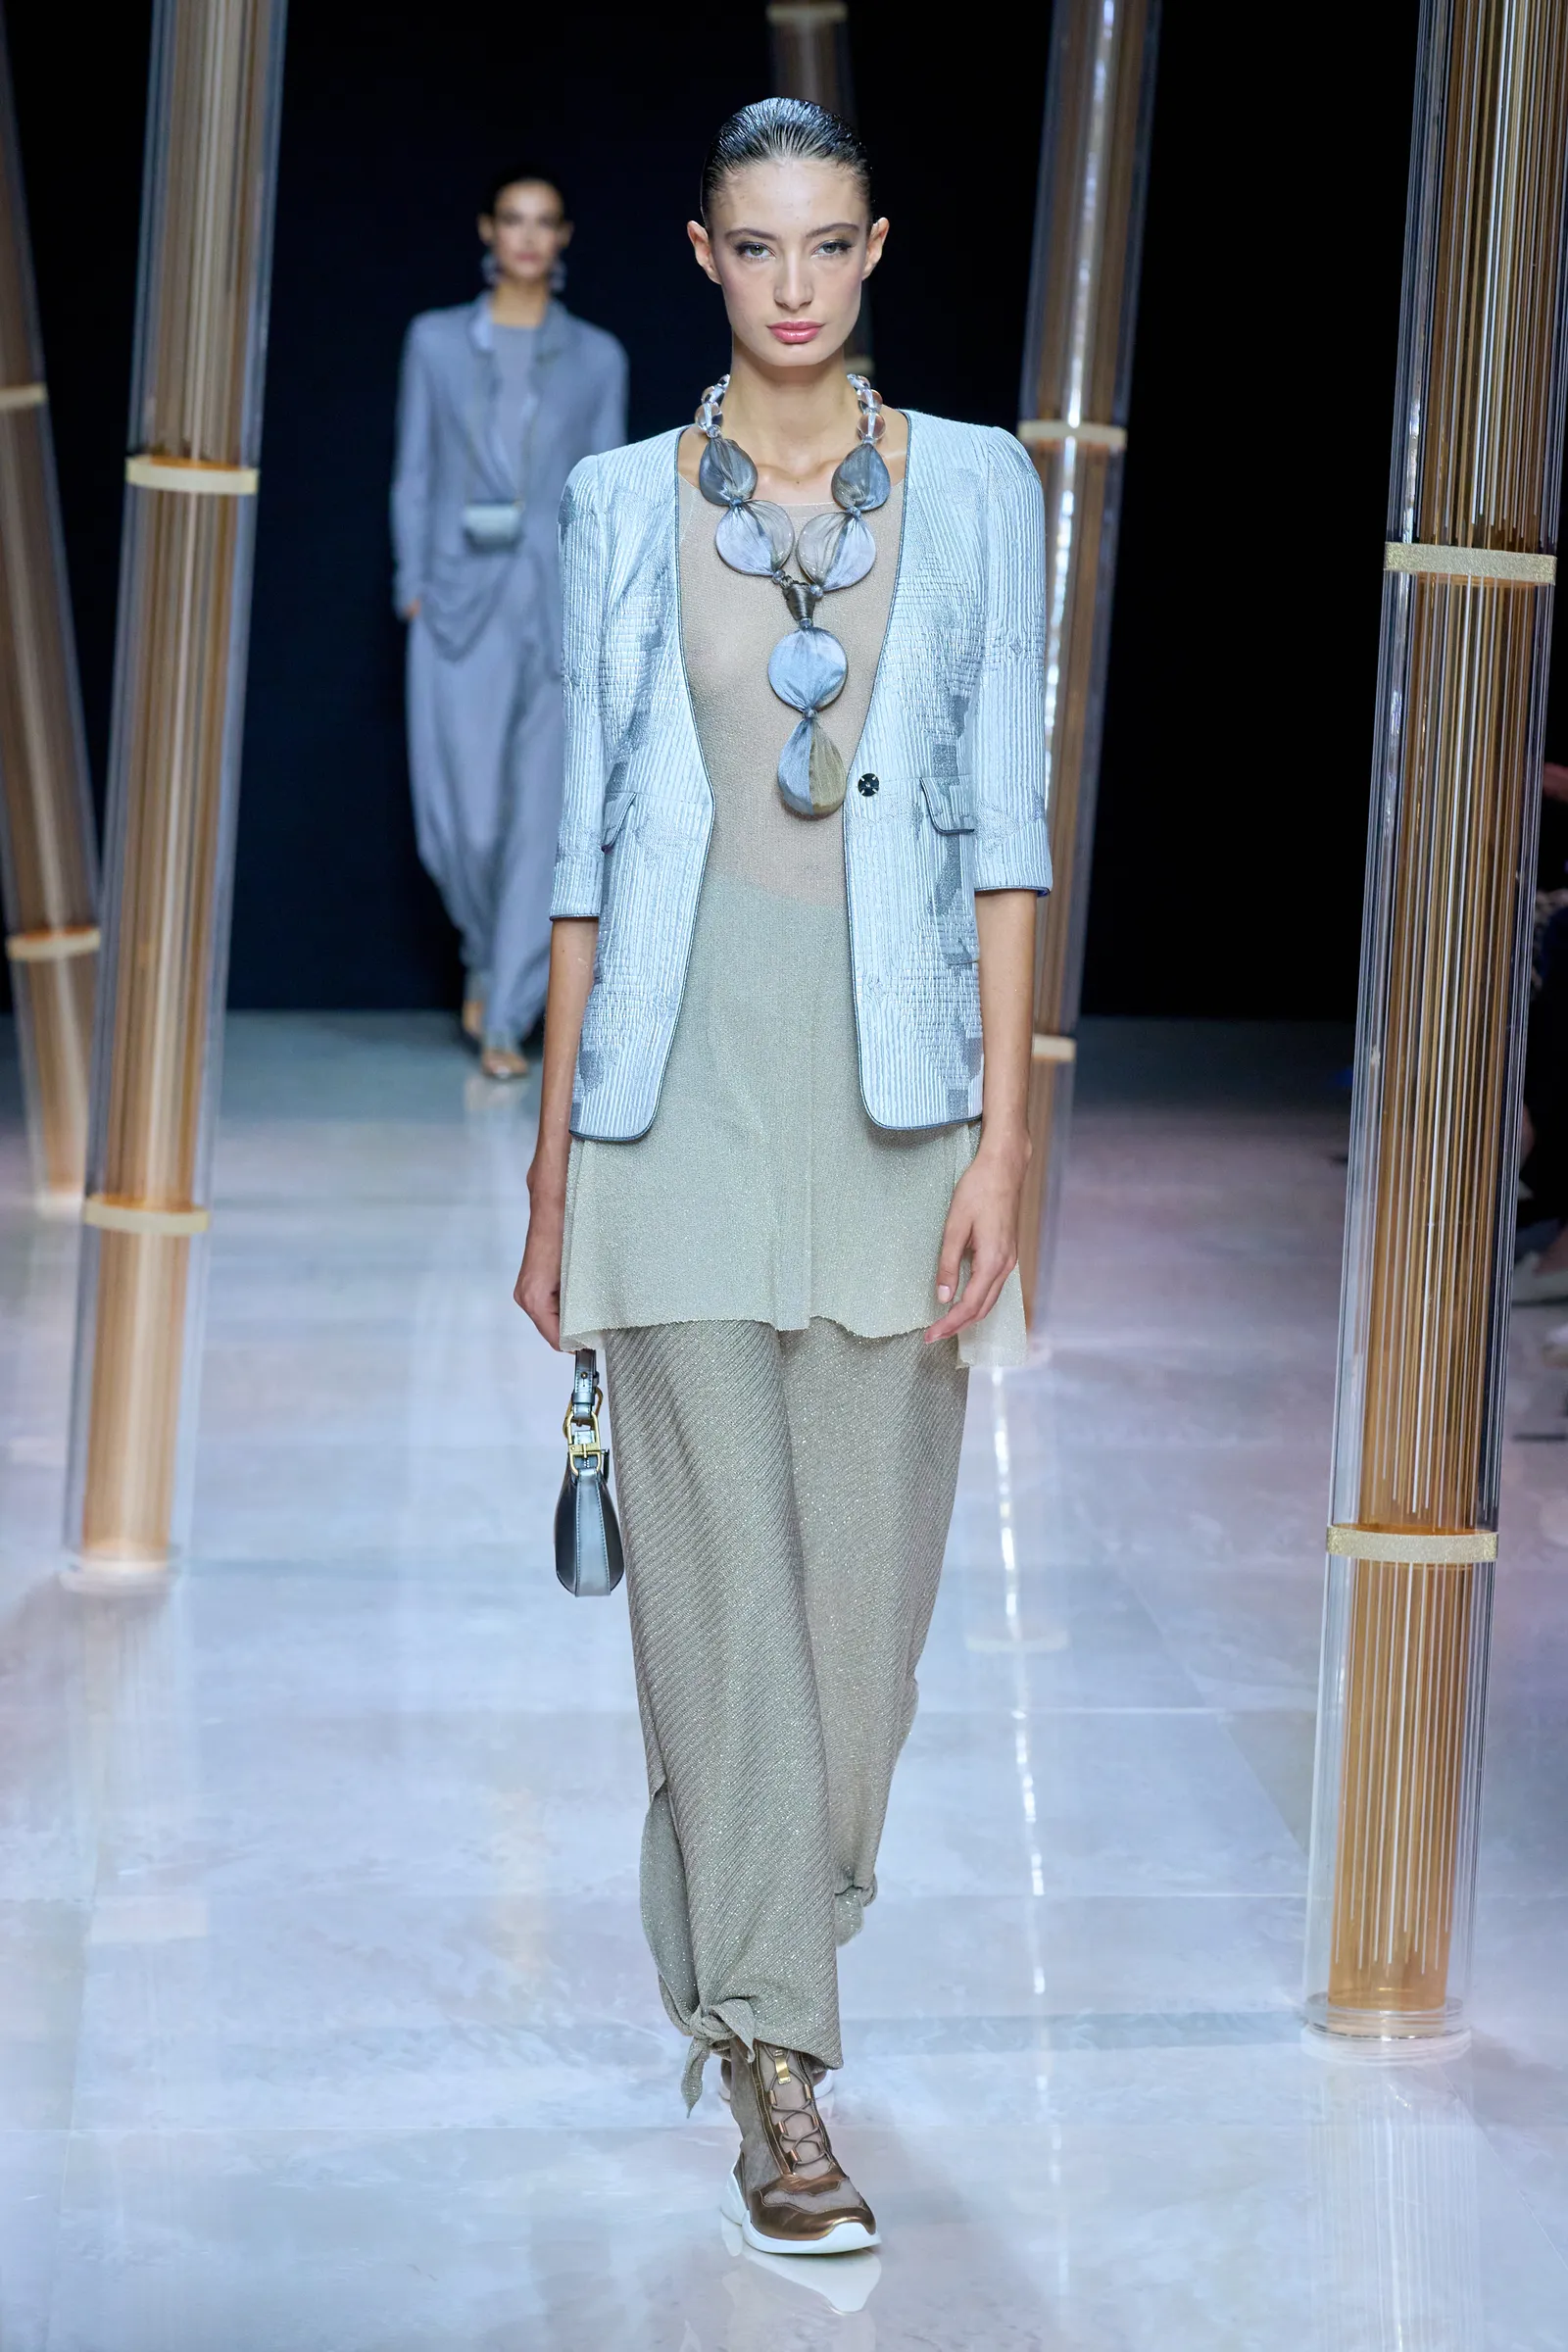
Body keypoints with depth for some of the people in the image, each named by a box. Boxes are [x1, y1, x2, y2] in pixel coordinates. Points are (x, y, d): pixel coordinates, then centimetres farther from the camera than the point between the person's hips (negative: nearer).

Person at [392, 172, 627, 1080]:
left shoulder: (597, 357, 9)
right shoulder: (437, 341, 8)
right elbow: (414, 475, 9)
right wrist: (414, 586, -1)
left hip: (560, 605, 0)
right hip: (462, 605, 0)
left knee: (541, 819, -4)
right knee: (465, 821, -5)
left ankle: (507, 1021, 3)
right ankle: (487, 957, 26)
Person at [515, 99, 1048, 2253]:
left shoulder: (976, 489, 5)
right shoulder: (625, 504, 6)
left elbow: (1003, 824, 1)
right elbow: (589, 838, 7)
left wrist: (1004, 1140, -6)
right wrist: (551, 1167, 5)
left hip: (896, 1090, 1)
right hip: (685, 1088, 0)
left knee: (867, 1562, 6)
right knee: (726, 1569, -2)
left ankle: (757, 1961, 28)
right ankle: (776, 2066, 3)